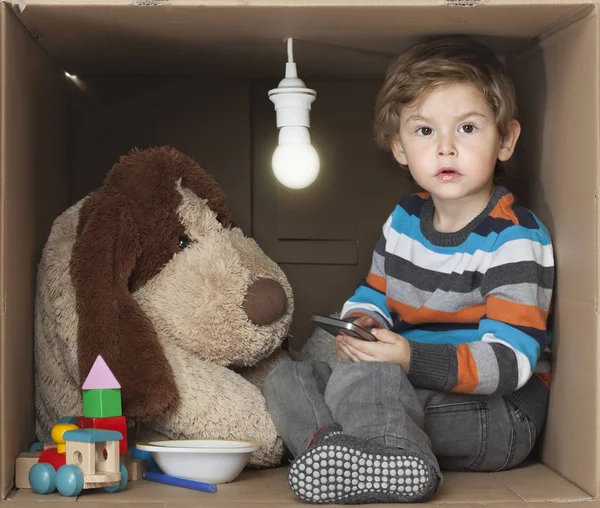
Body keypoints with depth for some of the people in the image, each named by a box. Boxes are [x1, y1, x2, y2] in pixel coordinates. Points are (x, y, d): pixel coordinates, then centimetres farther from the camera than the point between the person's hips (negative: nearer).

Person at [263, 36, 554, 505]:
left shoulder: (516, 238, -15)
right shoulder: (405, 219, 9)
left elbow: (510, 361, -22)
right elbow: (375, 291, 23)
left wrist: (411, 358, -32)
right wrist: (360, 322, -3)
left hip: (499, 411, -9)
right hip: (408, 383, 9)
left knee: (359, 376, -31)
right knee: (286, 380, -3)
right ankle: (334, 449, -28)